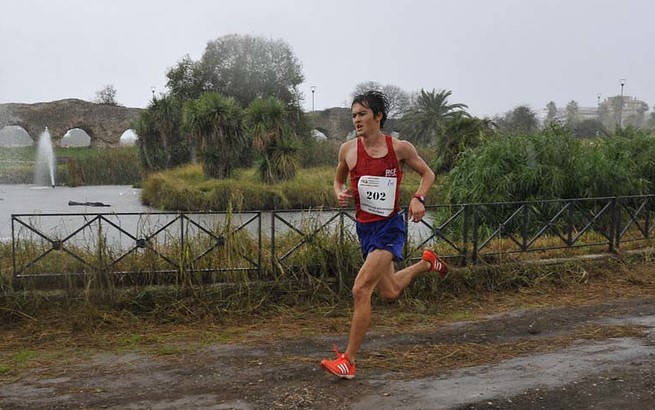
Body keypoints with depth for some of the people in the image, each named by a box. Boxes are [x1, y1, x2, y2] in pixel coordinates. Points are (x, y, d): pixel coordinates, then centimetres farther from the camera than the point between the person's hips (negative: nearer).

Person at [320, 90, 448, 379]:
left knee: (361, 290, -18)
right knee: (390, 292, 20)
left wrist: (418, 198, -11)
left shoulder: (400, 148, -8)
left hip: (390, 227, -5)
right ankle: (426, 262, 49)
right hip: (364, 227, 5)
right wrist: (340, 194, -7)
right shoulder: (348, 150, -2)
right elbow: (339, 179, 16)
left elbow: (428, 173, 7)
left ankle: (348, 360, -8)